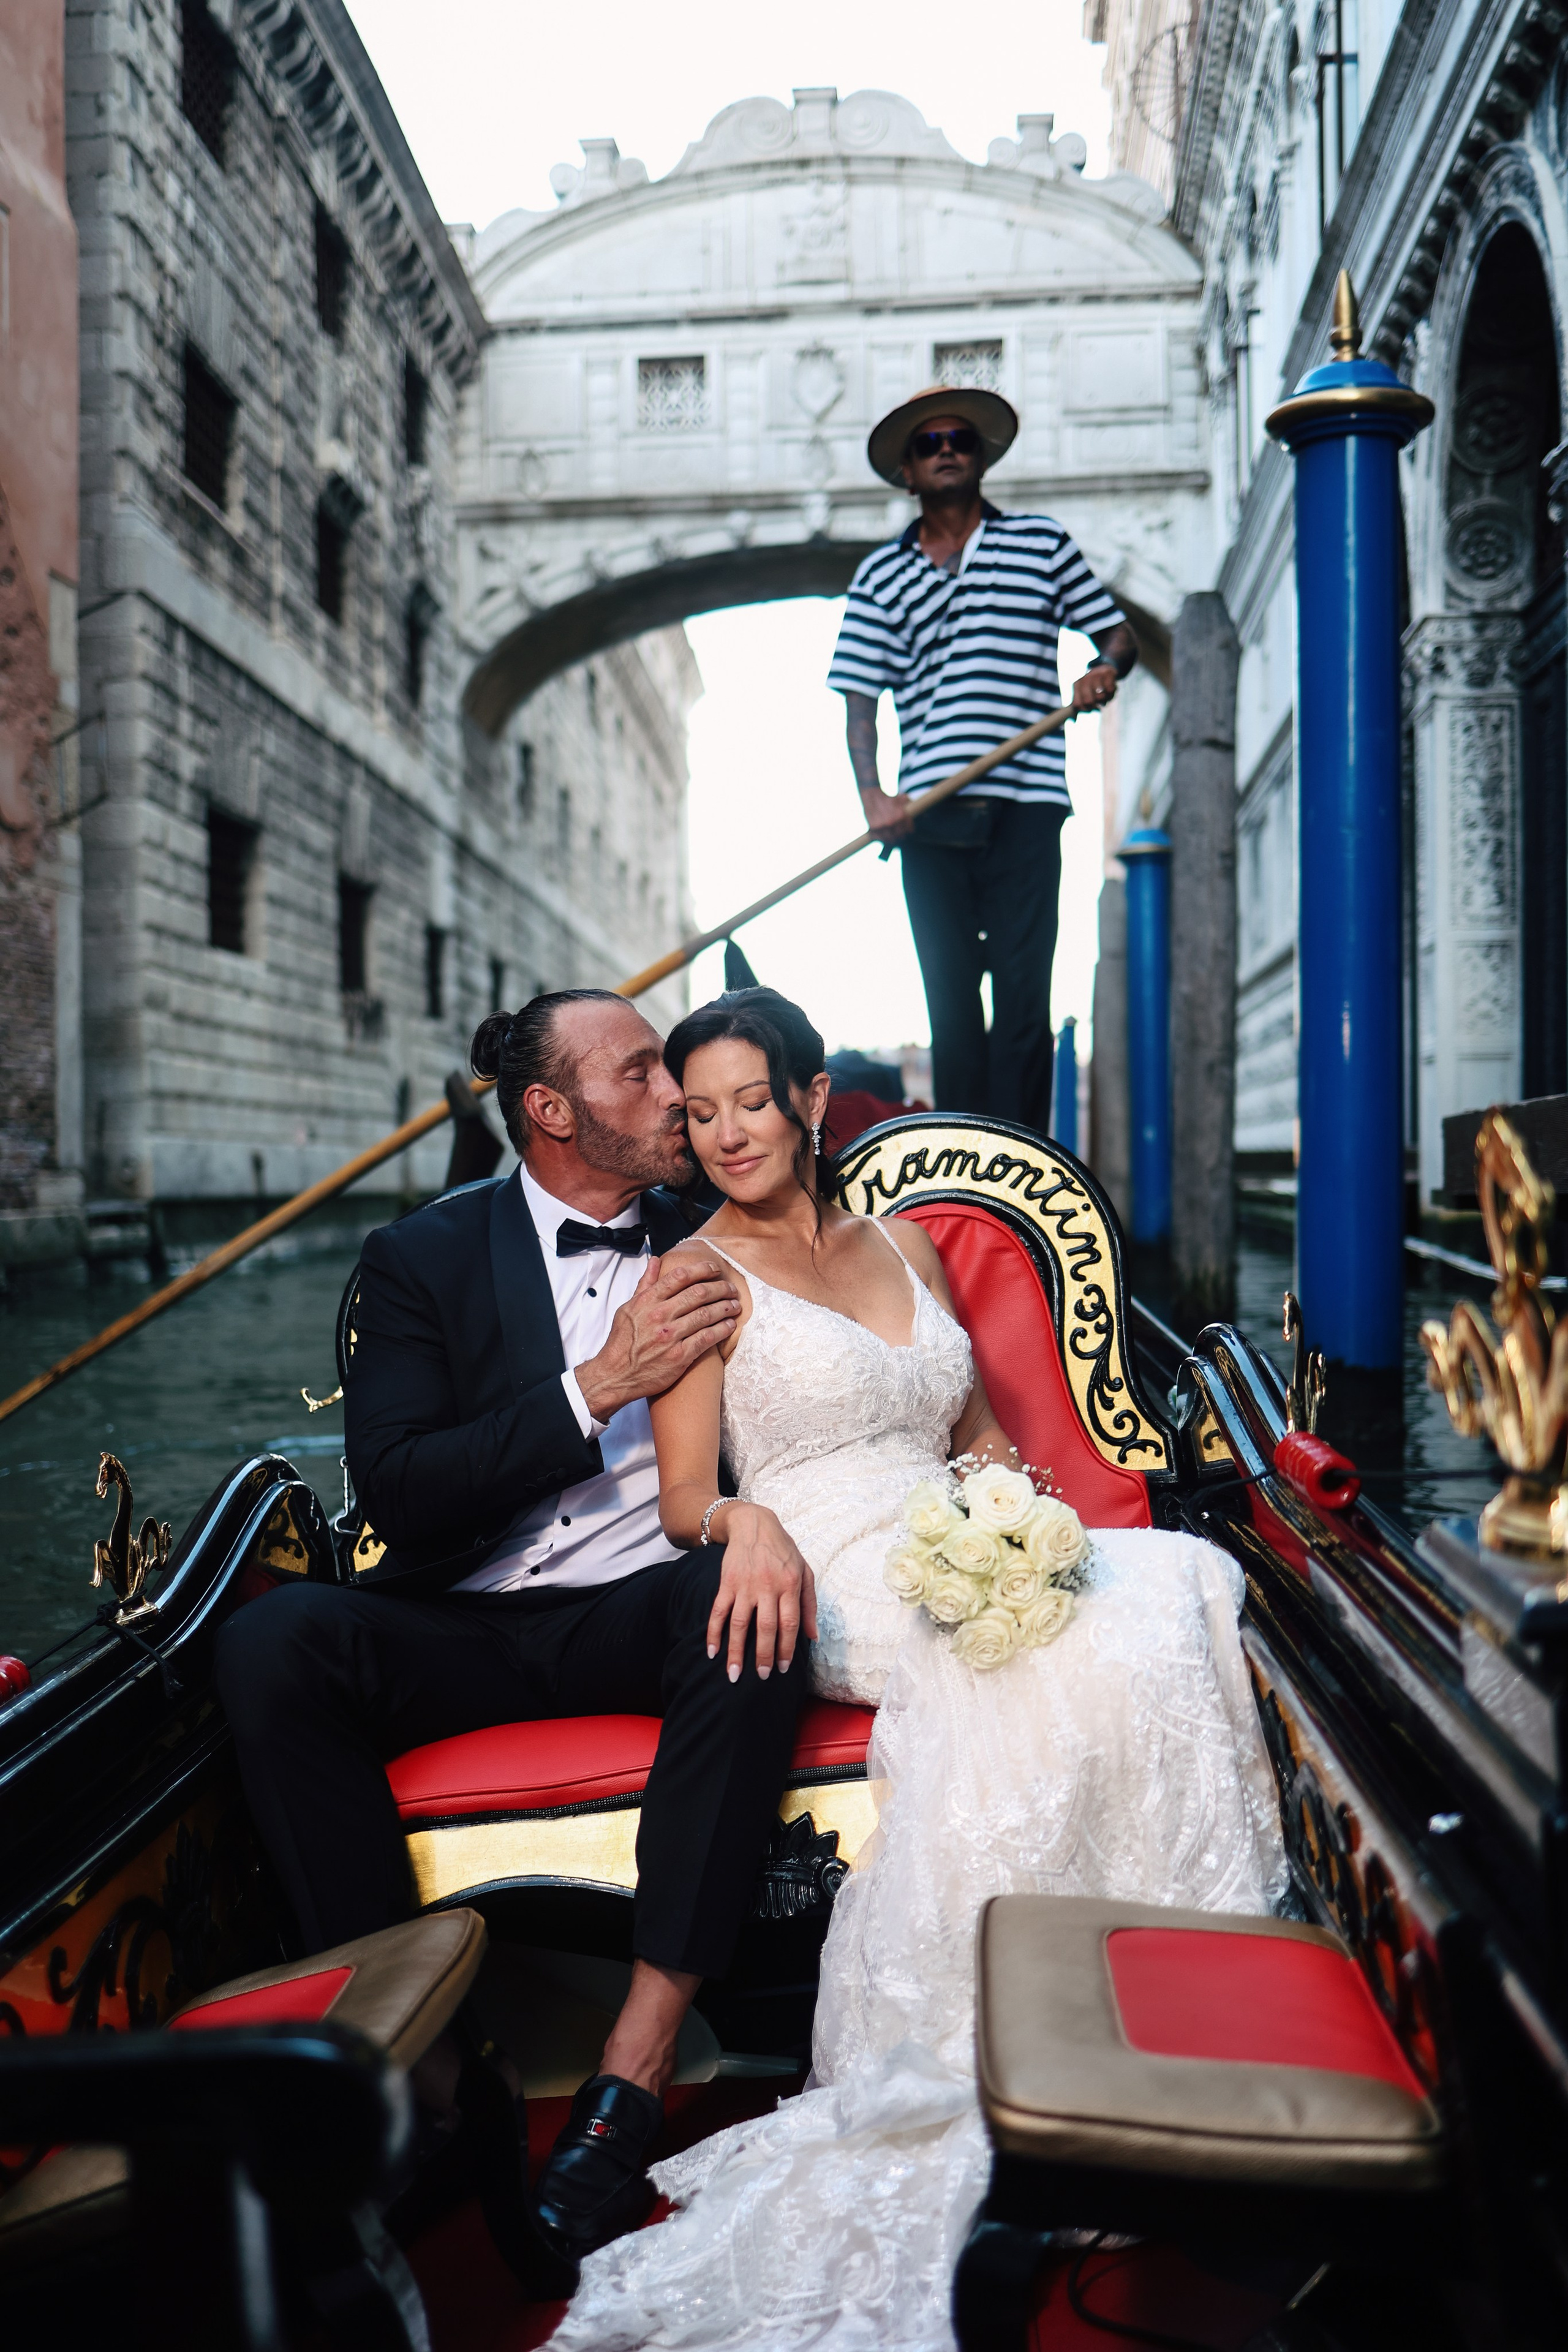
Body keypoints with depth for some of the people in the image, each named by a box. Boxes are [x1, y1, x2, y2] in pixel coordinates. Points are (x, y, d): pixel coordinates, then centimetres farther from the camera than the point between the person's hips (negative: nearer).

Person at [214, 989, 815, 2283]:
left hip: (650, 1609, 1)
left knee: (756, 1604, -33)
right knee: (273, 1641, -28)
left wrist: (764, 1516, -21)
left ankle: (638, 2065, -28)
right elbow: (394, 1493, -7)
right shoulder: (423, 1255, 3)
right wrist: (598, 1386, -16)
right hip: (469, 1630, 0)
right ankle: (417, 2051, -21)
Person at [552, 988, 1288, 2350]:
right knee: (1066, 1645, -32)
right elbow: (683, 1497, -1)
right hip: (831, 1586, -5)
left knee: (1167, 1586, -24)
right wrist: (745, 1521, -24)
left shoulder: (903, 1242, 19)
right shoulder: (701, 1273, 4)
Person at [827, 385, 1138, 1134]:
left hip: (1025, 804, -1)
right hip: (928, 814, 1)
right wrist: (873, 797, -6)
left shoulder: (1042, 543, 13)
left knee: (1023, 999, -7)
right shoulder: (880, 575, 15)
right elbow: (858, 699, 9)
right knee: (950, 1002, 3)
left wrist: (1104, 670, -7)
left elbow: (1119, 635, 17)